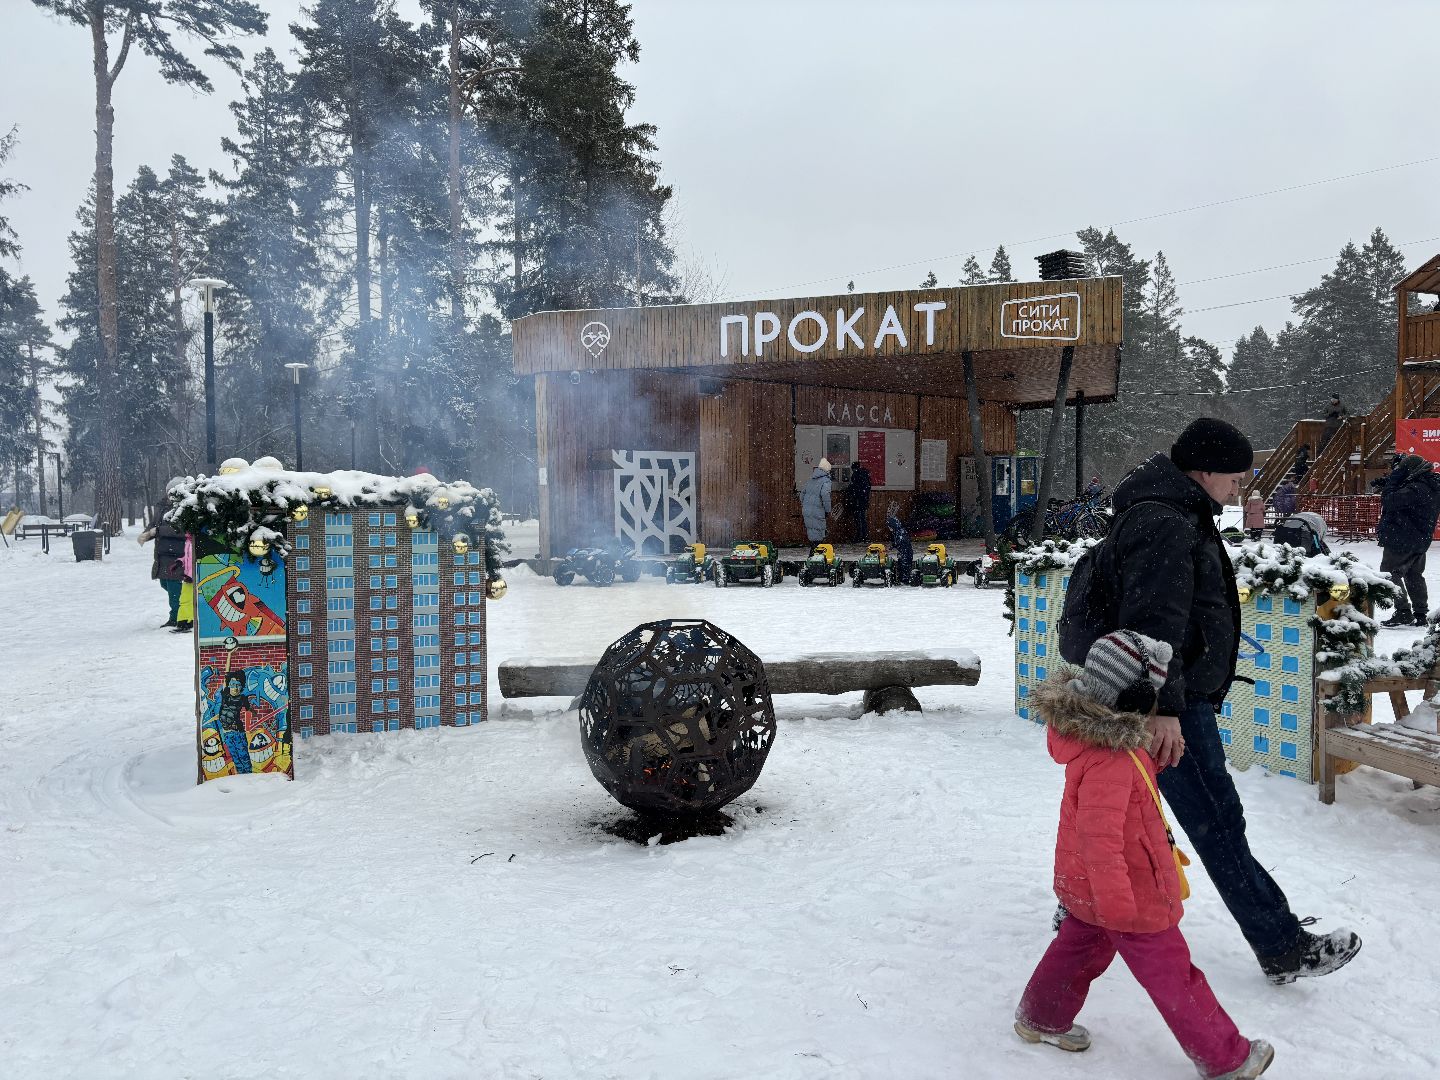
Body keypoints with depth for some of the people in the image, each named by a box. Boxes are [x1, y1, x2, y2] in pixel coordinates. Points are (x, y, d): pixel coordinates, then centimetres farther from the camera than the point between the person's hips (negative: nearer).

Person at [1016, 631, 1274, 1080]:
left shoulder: (1088, 727, -3)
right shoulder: (1110, 758, -33)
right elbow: (1100, 835, -34)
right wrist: (1116, 903, -29)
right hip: (1128, 890, -9)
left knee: (1080, 947, 26)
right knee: (1172, 975, 8)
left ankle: (1040, 1018, 41)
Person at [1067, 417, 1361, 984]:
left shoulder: (1171, 515, 18)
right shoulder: (1167, 524, -18)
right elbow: (1156, 622, -27)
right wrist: (1164, 707, -31)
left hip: (1171, 700, 11)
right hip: (1174, 706, -11)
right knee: (1218, 825, -2)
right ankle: (1284, 948, 8)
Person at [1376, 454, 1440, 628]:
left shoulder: (1416, 489, -25)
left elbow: (1388, 501, -26)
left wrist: (1394, 476, -19)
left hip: (1402, 540, -10)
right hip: (1421, 540, 10)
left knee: (1390, 573, -2)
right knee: (1414, 575, 19)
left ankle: (1403, 612, -8)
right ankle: (1420, 614, 23)